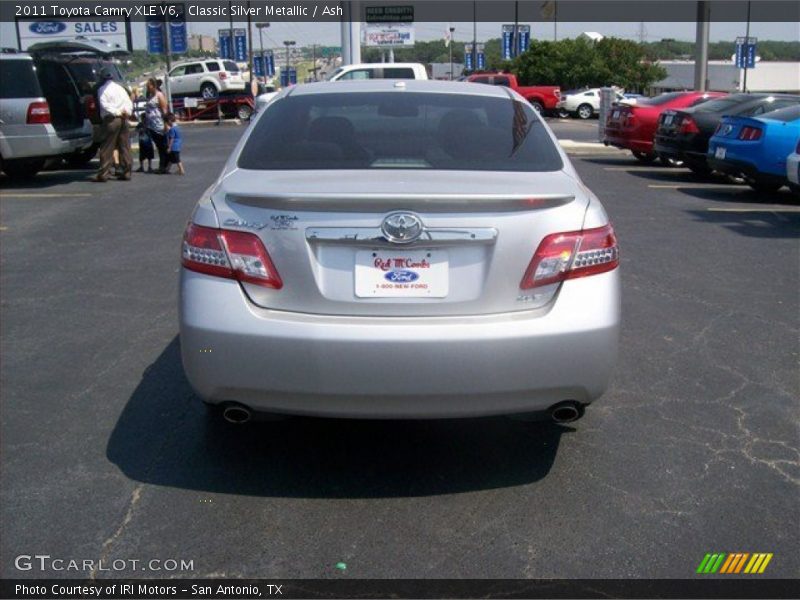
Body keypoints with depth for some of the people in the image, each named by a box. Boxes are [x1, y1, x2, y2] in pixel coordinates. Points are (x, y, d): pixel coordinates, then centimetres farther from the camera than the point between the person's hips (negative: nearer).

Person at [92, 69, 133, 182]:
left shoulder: (102, 89, -1)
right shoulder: (120, 88, 17)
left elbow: (104, 105, -14)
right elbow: (129, 103, 10)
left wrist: (117, 112, -14)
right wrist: (127, 112, -4)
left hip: (111, 119, -5)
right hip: (124, 120, 5)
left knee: (107, 148, -3)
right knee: (124, 147, 7)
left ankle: (103, 174, -4)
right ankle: (126, 173, 8)